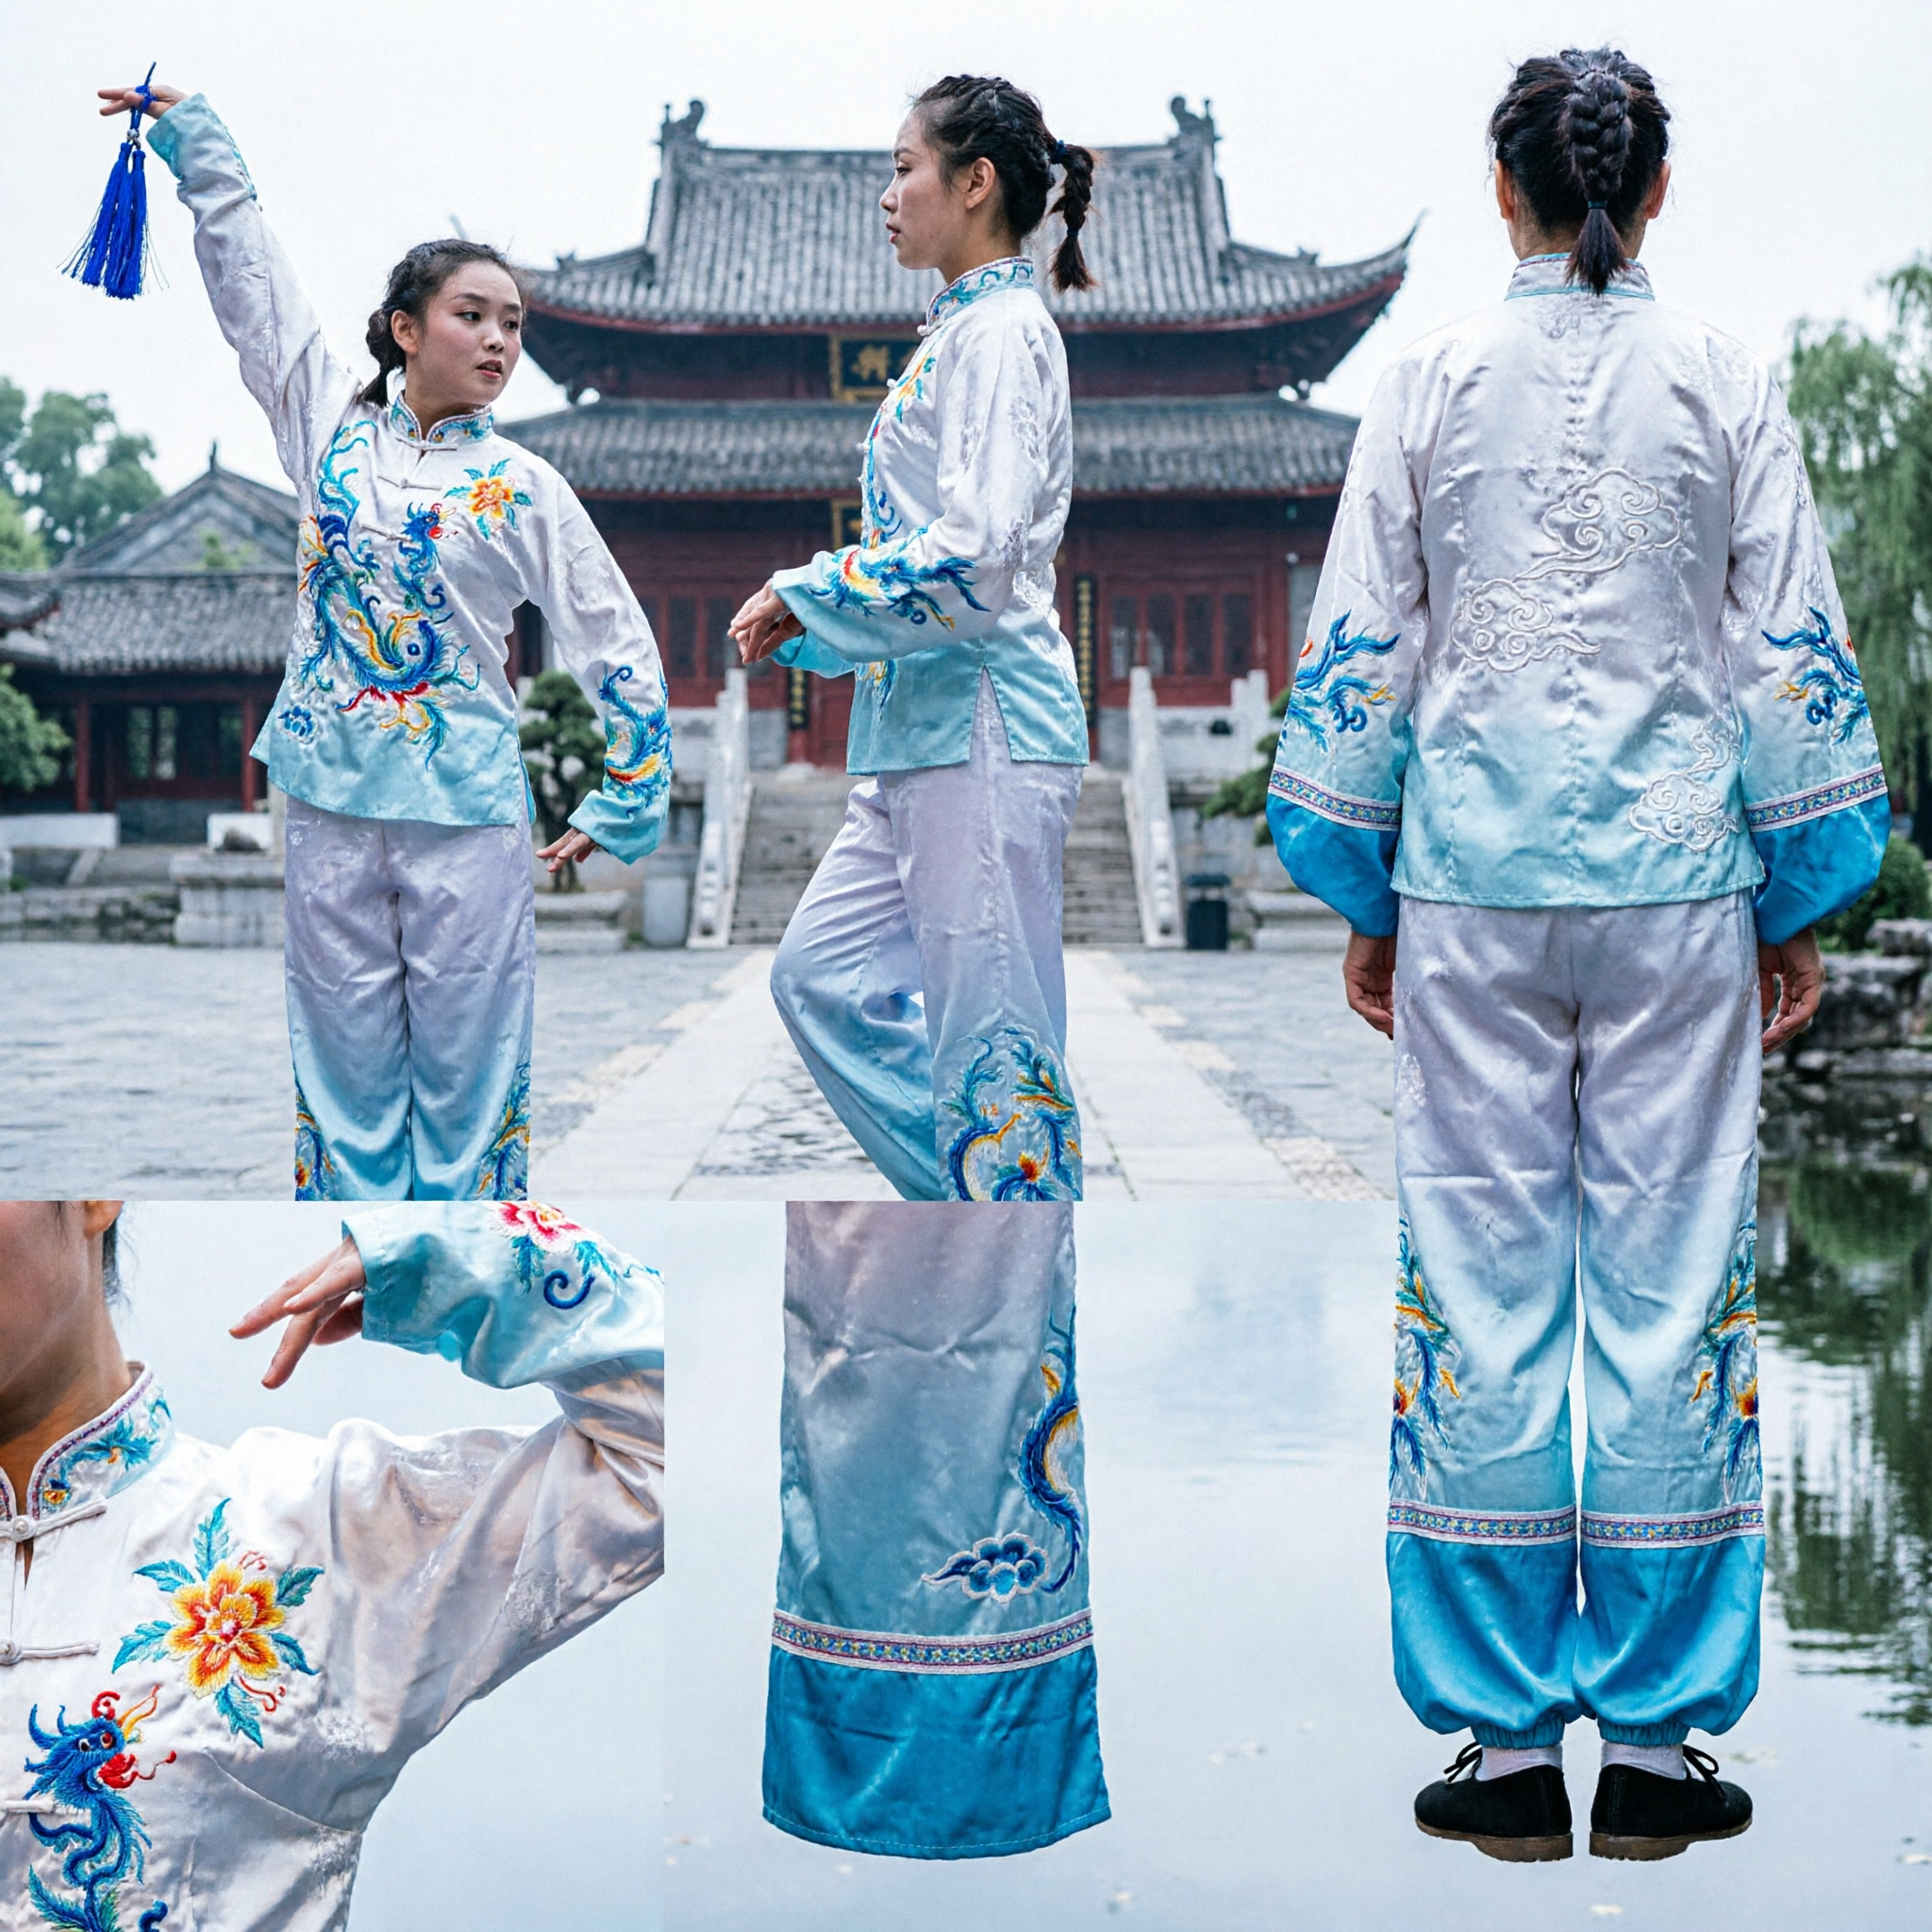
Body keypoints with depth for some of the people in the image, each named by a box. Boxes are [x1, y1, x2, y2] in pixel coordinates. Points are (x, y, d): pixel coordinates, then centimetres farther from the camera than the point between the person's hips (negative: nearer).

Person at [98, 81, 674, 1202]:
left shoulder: (523, 487, 1)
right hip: (334, 802, 2)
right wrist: (191, 132, 13)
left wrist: (625, 810, 3)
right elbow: (246, 267, 12)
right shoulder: (331, 425, 7)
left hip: (469, 812, -2)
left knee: (467, 1069, 1)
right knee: (347, 1067, 5)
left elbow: (622, 651, 5)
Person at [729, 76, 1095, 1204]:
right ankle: (995, 1199, 19)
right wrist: (805, 624, 13)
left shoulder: (1003, 329, -10)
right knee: (823, 979, 13)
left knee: (989, 1047, -5)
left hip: (986, 730, -10)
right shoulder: (961, 331, 19)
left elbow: (973, 561, -21)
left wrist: (805, 592, -11)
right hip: (925, 735, 10)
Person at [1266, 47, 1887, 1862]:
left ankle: (1506, 1735, 9)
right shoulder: (1723, 383, 2)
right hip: (1674, 870, 0)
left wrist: (1360, 900, 10)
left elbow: (1353, 659, 2)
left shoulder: (1430, 381, 1)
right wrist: (1801, 907, 10)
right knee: (1671, 1279, 5)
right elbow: (1795, 656, 3)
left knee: (1484, 1284, 4)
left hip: (1474, 867, 0)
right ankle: (1653, 1735, 10)